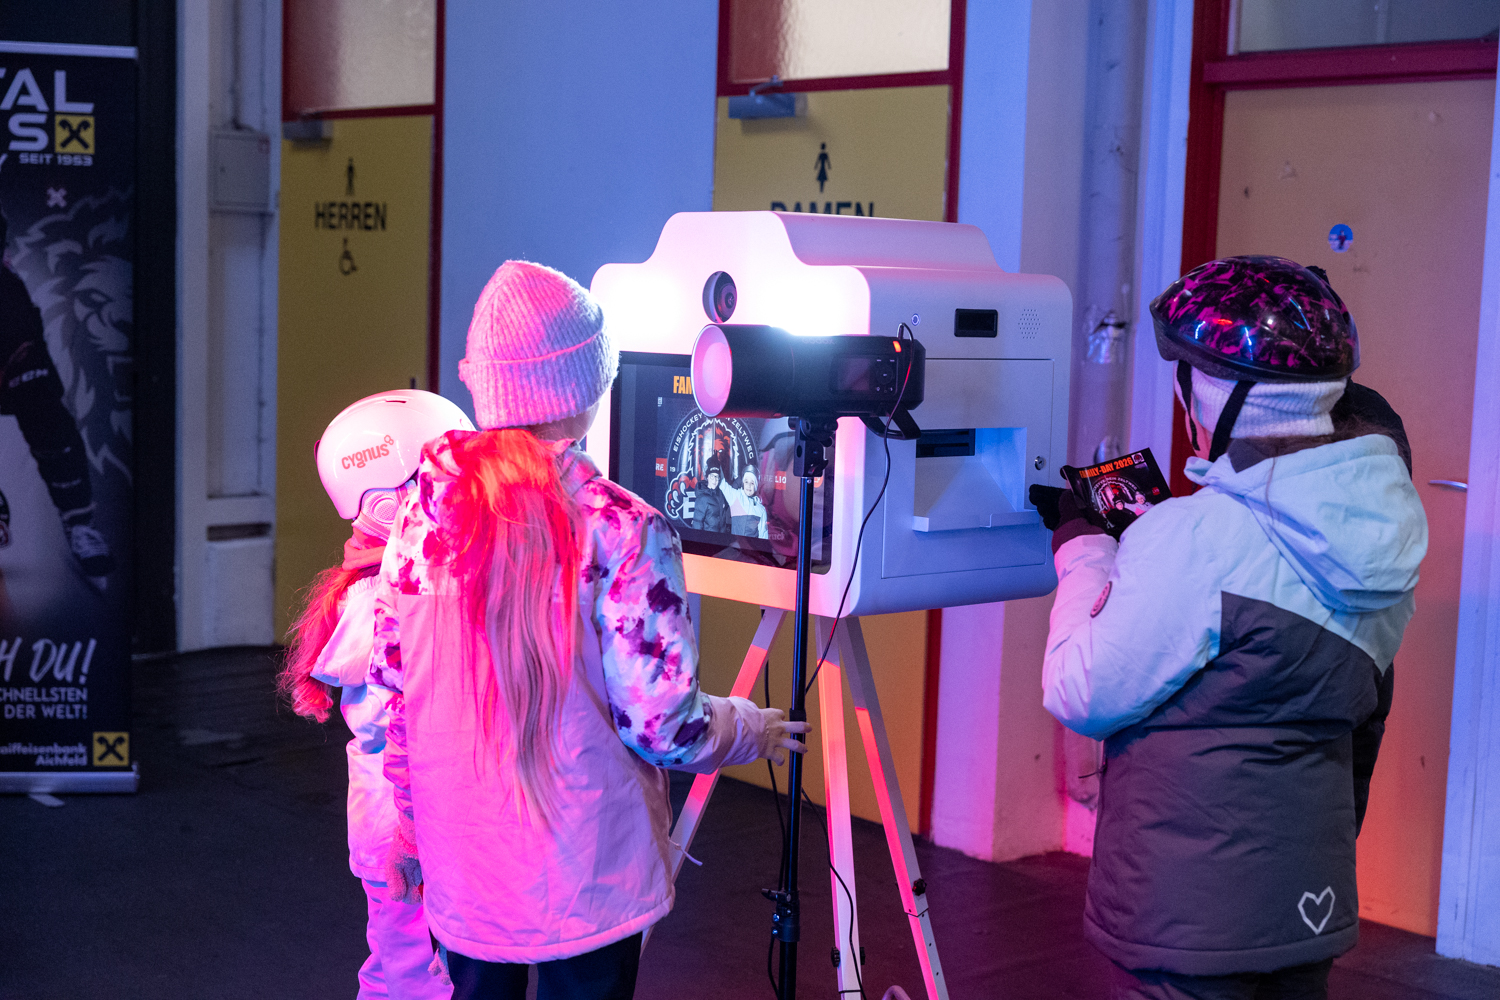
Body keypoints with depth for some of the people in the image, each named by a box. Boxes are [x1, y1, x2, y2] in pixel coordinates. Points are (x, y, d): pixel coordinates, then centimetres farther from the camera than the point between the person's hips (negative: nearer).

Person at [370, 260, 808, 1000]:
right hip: (581, 884, -4)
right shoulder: (620, 531, -17)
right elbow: (661, 724, -15)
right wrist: (752, 729, 6)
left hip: (459, 875, 5)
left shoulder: (426, 509, -3)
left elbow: (391, 685, 6)